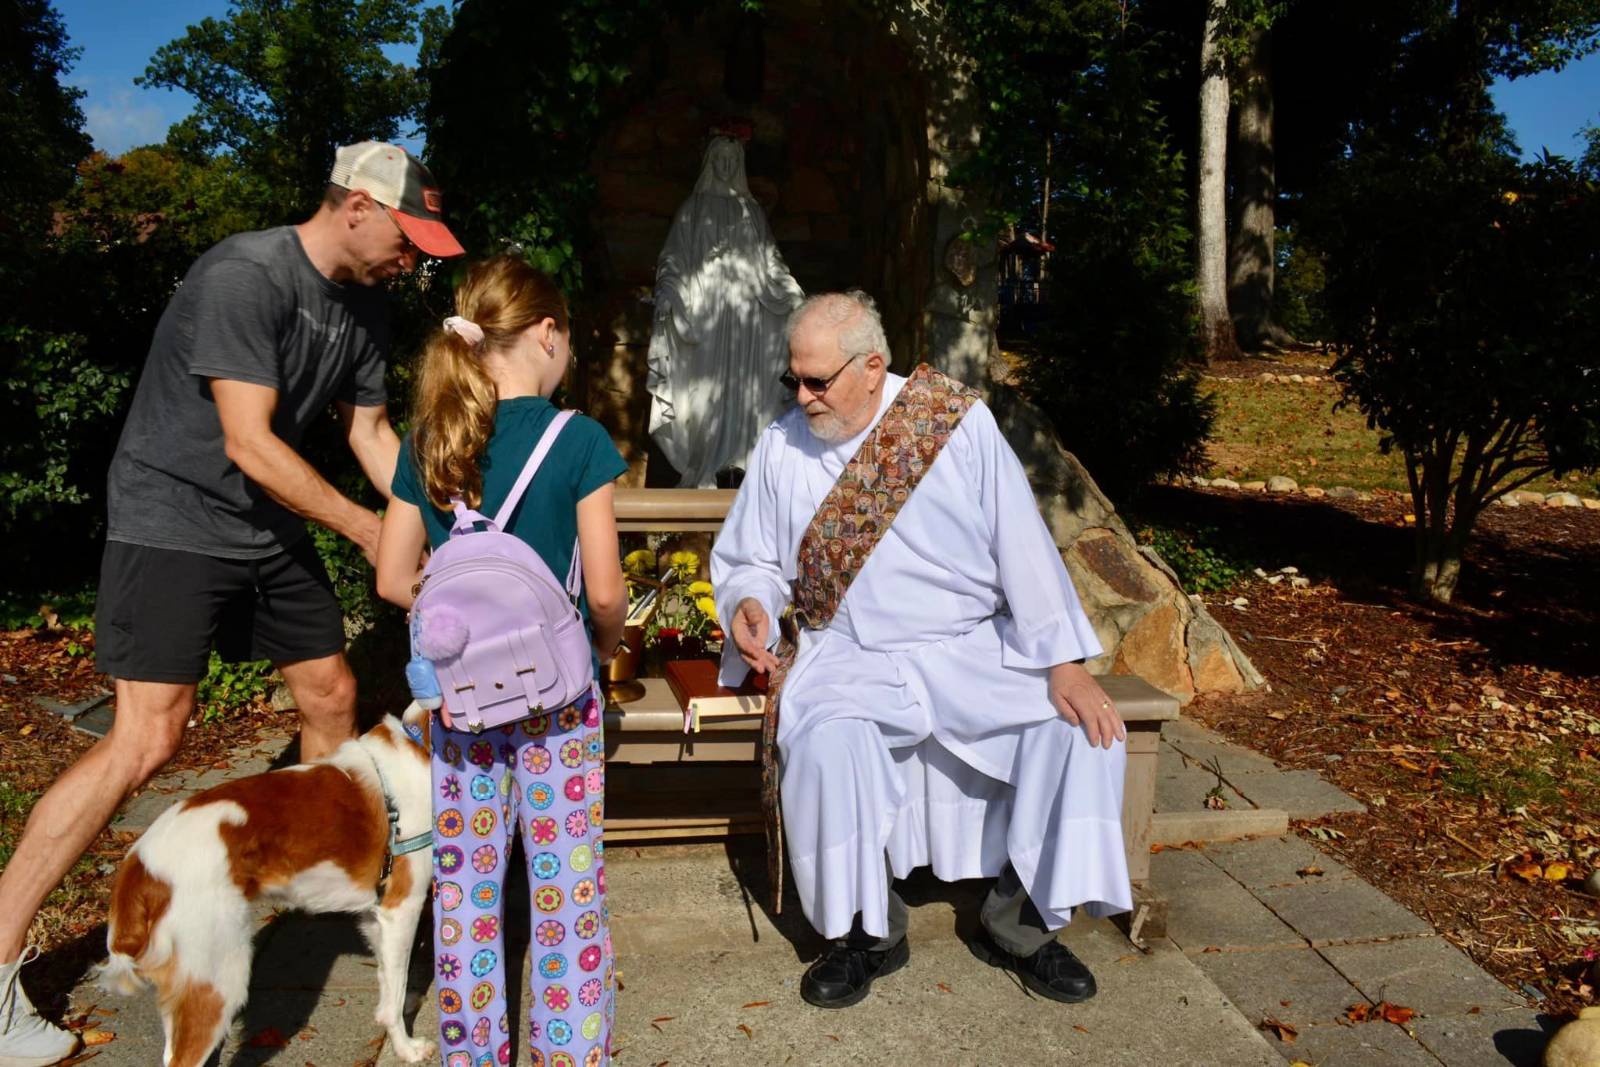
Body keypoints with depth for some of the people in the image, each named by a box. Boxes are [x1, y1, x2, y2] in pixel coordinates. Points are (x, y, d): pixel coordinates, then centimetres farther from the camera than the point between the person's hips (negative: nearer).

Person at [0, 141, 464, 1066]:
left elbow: (371, 432, 12)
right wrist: (368, 531, -18)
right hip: (173, 520, -8)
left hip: (270, 530, 8)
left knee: (332, 696, 11)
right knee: (148, 740, -13)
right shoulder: (242, 278, -21)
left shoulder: (363, 305, 5)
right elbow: (249, 443, -24)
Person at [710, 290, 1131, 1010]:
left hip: (975, 648, 0)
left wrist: (1065, 664, -16)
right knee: (826, 740, -30)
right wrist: (750, 604, -13)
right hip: (852, 657, 0)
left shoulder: (958, 421, -6)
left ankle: (1021, 922, 3)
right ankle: (870, 930, -4)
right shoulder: (782, 446, 1)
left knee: (1084, 724, -18)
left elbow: (1023, 547, -9)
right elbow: (747, 561, 11)